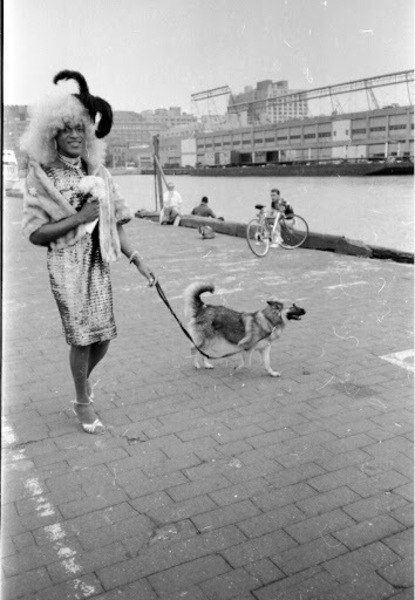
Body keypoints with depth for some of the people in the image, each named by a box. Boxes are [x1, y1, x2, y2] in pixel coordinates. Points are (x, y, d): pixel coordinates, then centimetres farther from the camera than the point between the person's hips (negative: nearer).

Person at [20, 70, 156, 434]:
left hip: (99, 262, 4)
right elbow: (35, 233, -9)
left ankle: (84, 378, 39)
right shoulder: (42, 176, -4)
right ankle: (83, 402, 24)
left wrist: (137, 260, 4)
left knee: (104, 335, 7)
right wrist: (78, 218, -16)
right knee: (81, 336, 1)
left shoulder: (97, 172, 7)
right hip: (66, 265, -4)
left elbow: (114, 224, 10)